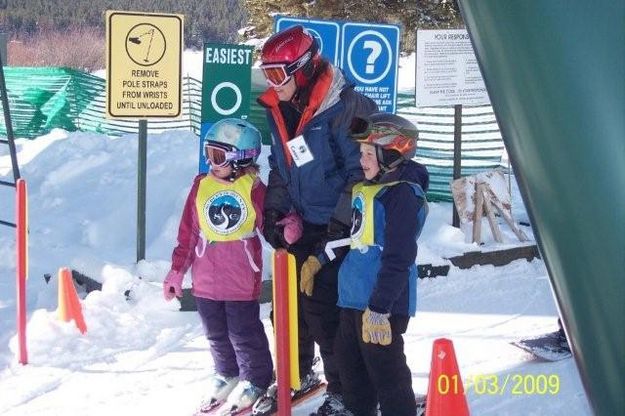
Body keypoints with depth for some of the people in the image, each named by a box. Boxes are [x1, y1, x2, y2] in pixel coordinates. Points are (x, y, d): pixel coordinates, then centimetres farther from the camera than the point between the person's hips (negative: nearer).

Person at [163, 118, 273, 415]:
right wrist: (177, 271, 8)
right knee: (216, 334, 16)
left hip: (242, 280, -4)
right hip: (206, 279, 4)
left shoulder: (253, 189, -10)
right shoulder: (201, 186, 0)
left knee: (244, 333, 5)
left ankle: (256, 379, 25)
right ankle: (227, 373, 38)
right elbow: (187, 233, 6)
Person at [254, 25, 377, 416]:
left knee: (323, 309, -5)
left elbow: (363, 171, -18)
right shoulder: (279, 110, 4)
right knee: (291, 303, 14)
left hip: (337, 228, -7)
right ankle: (298, 374, 35)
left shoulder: (346, 107, -20)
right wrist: (273, 212, 5)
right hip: (300, 225, 7)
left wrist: (341, 228, -18)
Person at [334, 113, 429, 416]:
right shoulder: (364, 188, 13)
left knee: (386, 372, -3)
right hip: (354, 295, 10)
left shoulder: (403, 194, -16)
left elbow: (398, 259, -22)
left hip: (382, 303, -10)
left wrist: (378, 307, -25)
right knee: (349, 362, 20)